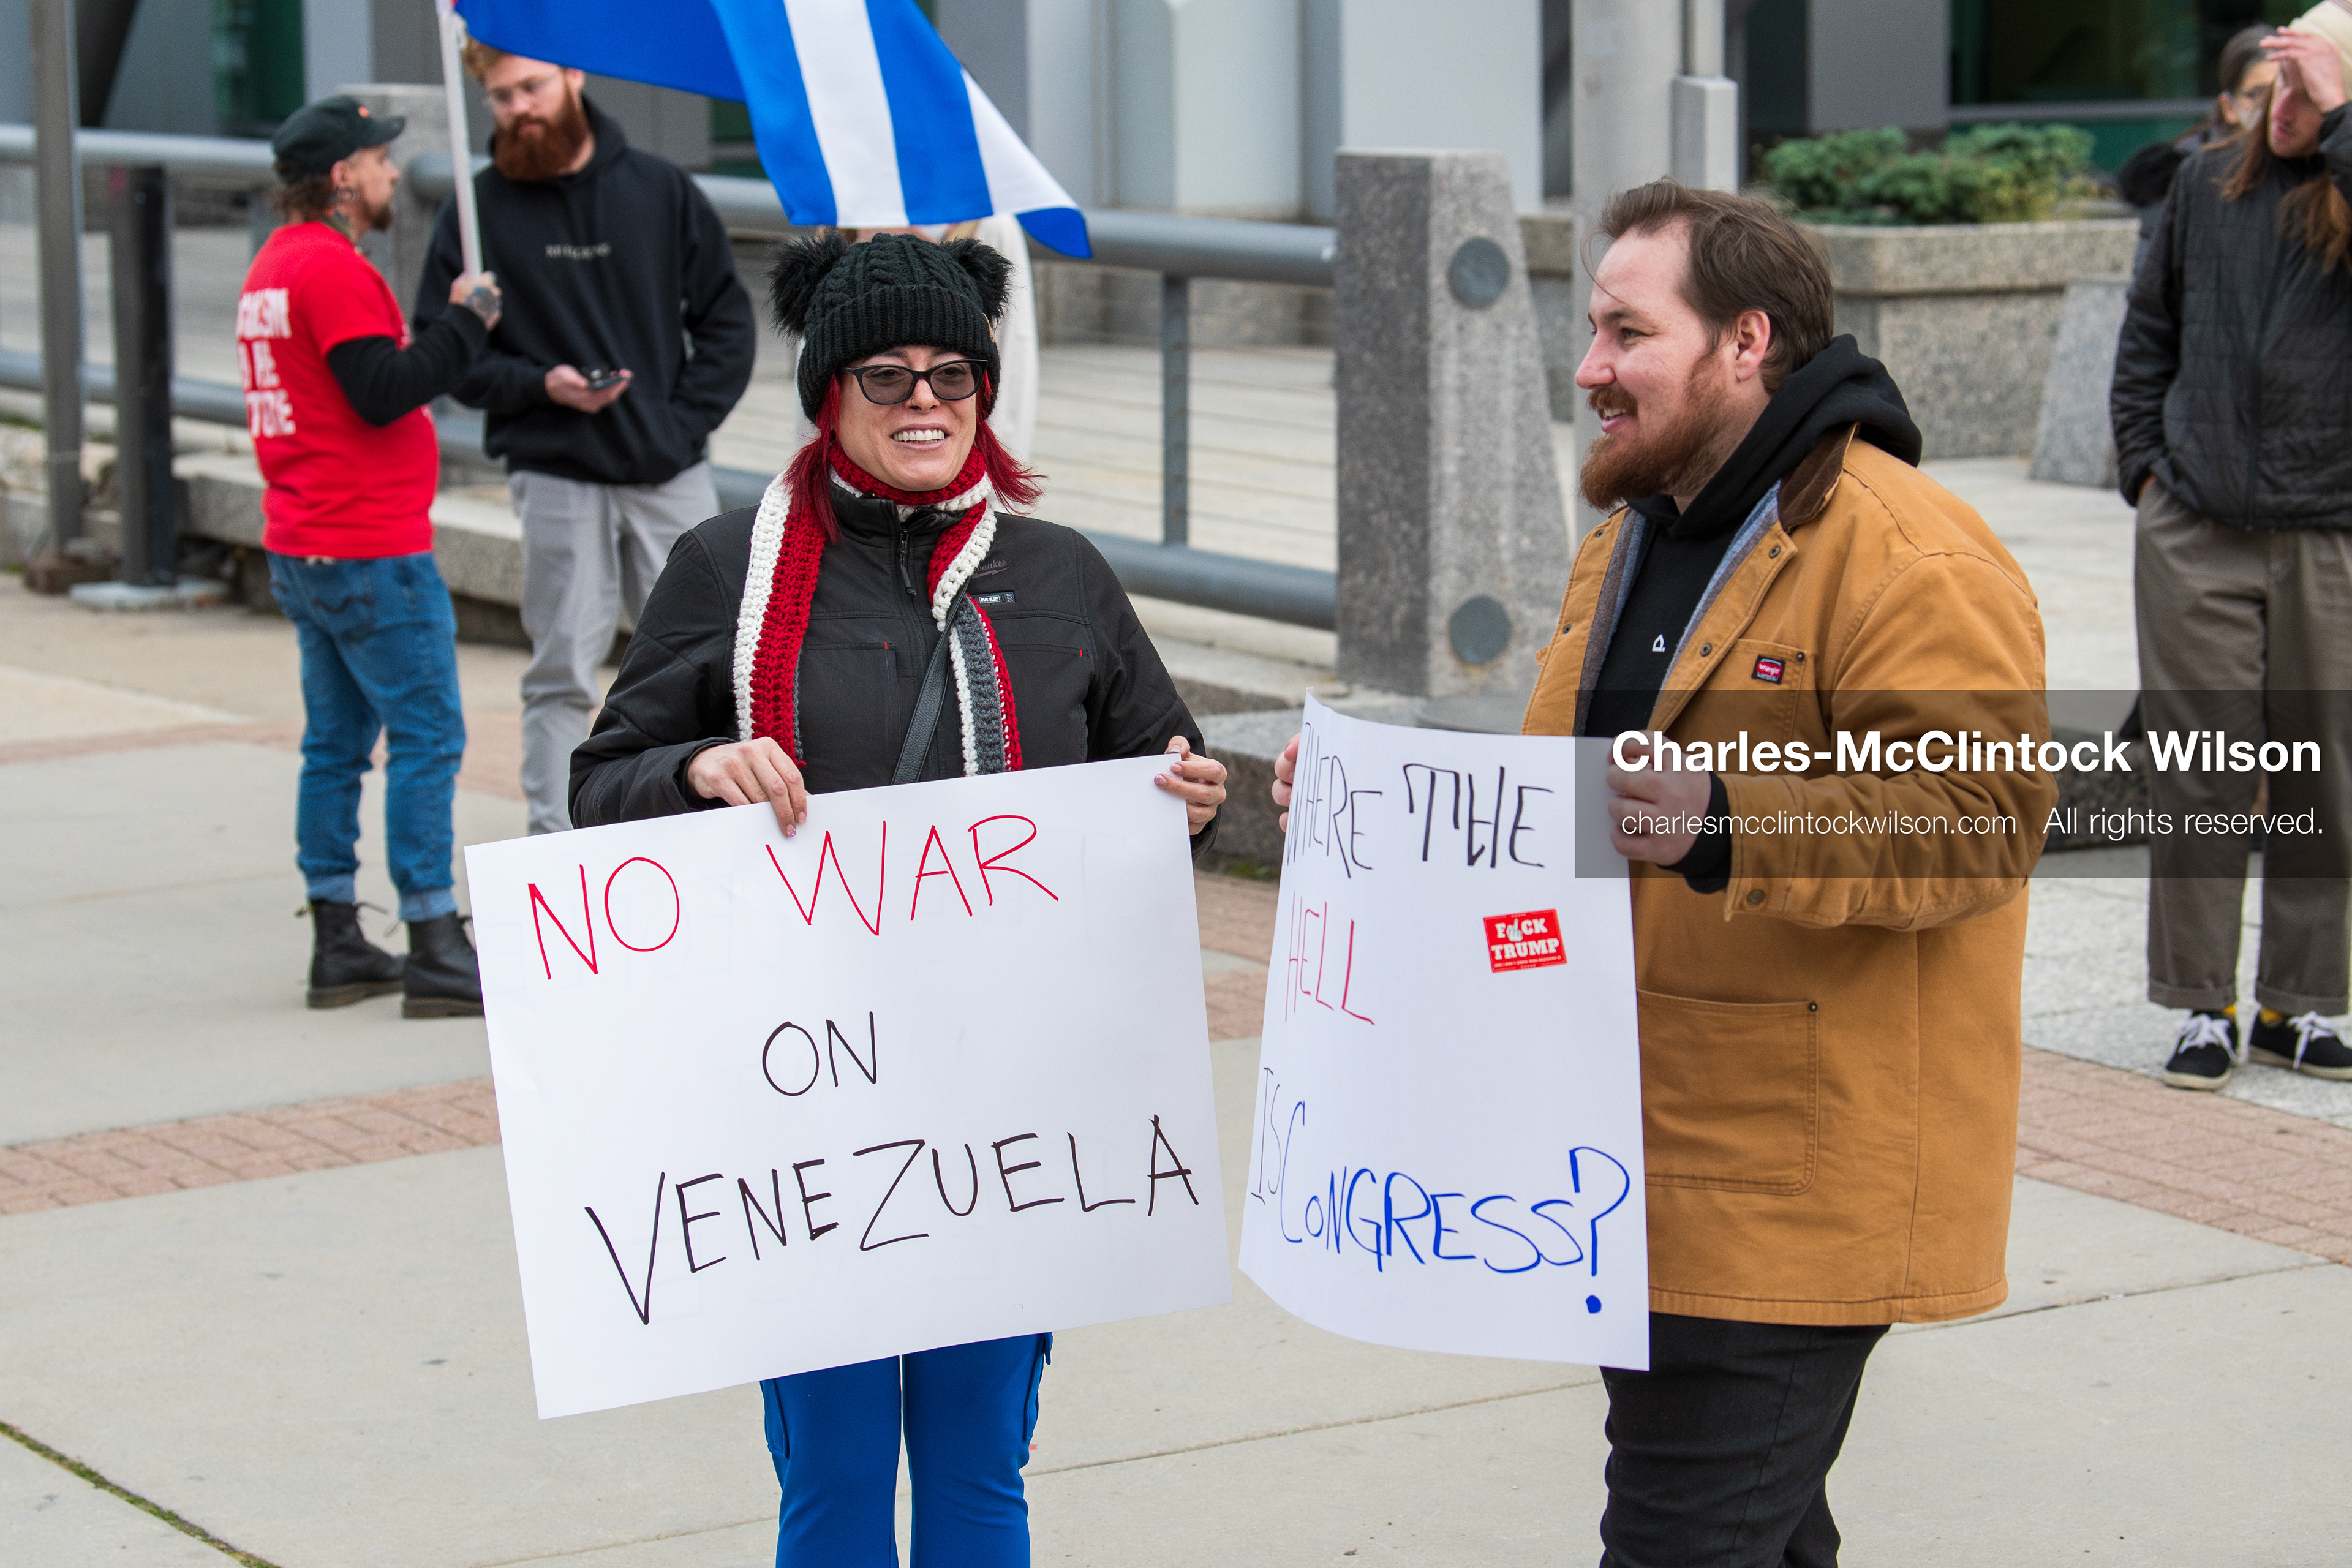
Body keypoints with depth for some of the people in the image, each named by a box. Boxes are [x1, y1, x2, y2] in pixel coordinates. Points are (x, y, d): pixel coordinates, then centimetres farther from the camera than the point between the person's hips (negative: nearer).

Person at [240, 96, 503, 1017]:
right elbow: (383, 393, -22)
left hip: (299, 550, 10)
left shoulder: (273, 265, 16)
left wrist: (445, 328, 10)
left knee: (335, 742, 12)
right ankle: (435, 952, -7)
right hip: (370, 555, -10)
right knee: (428, 737, -7)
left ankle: (337, 944, 15)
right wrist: (465, 321, -12)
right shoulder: (332, 268, -15)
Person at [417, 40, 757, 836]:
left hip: (672, 472, 2)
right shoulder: (478, 209, 0)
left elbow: (726, 316, 10)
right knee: (562, 677, -1)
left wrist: (688, 418, -2)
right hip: (557, 479, -2)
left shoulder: (659, 188, 6)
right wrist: (539, 385, -15)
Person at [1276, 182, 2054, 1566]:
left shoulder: (1908, 557, -15)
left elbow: (1982, 815, -25)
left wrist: (1728, 829, -36)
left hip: (1794, 1183, -10)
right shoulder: (1631, 547, 18)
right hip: (1651, 1167, 10)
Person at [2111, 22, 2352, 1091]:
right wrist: (2144, 465, 10)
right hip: (2194, 532, 2)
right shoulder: (2209, 185, 8)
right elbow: (2149, 331, 17)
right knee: (2198, 771, 3)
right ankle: (2202, 1005, 10)